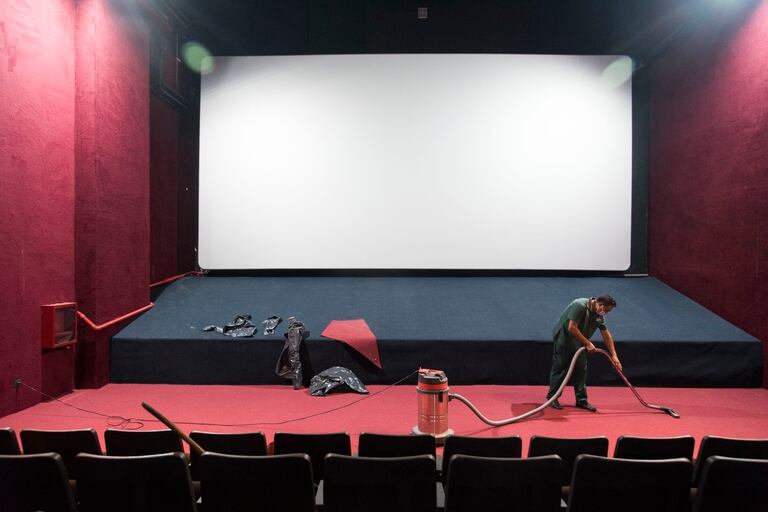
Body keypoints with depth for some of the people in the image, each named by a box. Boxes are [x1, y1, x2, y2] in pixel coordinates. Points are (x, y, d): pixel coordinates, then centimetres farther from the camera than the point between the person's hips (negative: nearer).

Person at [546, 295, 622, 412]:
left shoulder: (599, 315, 0)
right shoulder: (580, 306, -26)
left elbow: (606, 334, 7)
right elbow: (572, 328, -29)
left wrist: (614, 356, 5)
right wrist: (587, 343, -22)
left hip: (578, 342, 8)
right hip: (563, 338, -8)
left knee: (581, 369, 6)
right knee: (560, 368, -3)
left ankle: (581, 400, 14)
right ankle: (552, 397, 8)